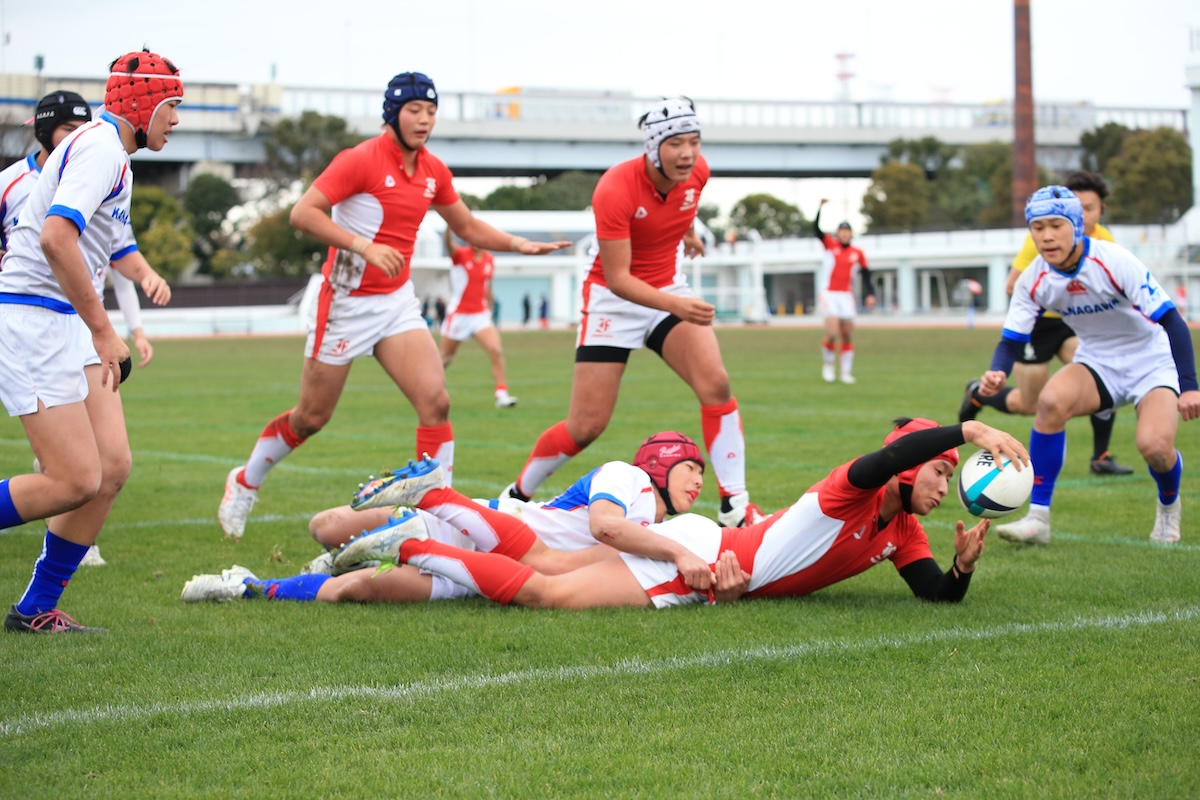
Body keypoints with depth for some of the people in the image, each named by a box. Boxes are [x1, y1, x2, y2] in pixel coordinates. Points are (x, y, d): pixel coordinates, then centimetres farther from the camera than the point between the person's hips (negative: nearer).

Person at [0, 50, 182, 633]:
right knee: (76, 480, -14)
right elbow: (56, 238, -27)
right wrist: (102, 328, -25)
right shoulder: (102, 147, -13)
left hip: (67, 325, 10)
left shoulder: (112, 155, 20)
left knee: (112, 467, 3)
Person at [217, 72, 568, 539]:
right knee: (312, 417, 5)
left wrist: (518, 244, 3)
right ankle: (245, 482, 30)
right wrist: (364, 245, -30)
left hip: (397, 302, 5)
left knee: (435, 401, -12)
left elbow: (467, 227, 19)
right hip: (347, 302, -5)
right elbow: (302, 214, -21)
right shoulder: (361, 161, -15)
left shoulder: (433, 172, 5)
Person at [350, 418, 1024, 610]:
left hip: (711, 582, 8)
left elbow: (941, 596, 9)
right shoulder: (854, 492, -15)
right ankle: (407, 548, -6)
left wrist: (964, 564, -11)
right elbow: (893, 453, -36)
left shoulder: (903, 534, 11)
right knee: (546, 595, -18)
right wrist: (969, 431, -45)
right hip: (701, 552, -8)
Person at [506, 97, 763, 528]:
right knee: (586, 426, -4)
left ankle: (735, 507, -13)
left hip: (669, 288, 5)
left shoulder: (698, 171, -10)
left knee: (715, 384, -19)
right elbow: (617, 278, -28)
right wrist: (675, 306, -41)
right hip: (613, 299, -4)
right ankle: (518, 495, 21)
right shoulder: (616, 189, -28)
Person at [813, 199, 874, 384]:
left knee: (848, 336, 1)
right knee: (832, 333, -16)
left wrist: (870, 294, -1)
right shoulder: (830, 244, 1)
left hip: (846, 297, 3)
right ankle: (828, 363, 8)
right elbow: (816, 228, -12)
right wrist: (820, 207, -23)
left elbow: (866, 275, 12)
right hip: (829, 295, -3)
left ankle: (846, 372, 11)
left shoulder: (857, 253, 7)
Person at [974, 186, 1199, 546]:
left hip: (1152, 363, -3)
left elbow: (1171, 321, -25)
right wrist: (997, 374, -31)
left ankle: (1169, 506, 11)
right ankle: (1037, 518, -21)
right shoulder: (1034, 280, -12)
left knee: (1154, 445, -28)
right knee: (1051, 400, -30)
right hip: (1097, 364, 3)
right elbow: (1012, 340, -7)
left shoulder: (1113, 261, -25)